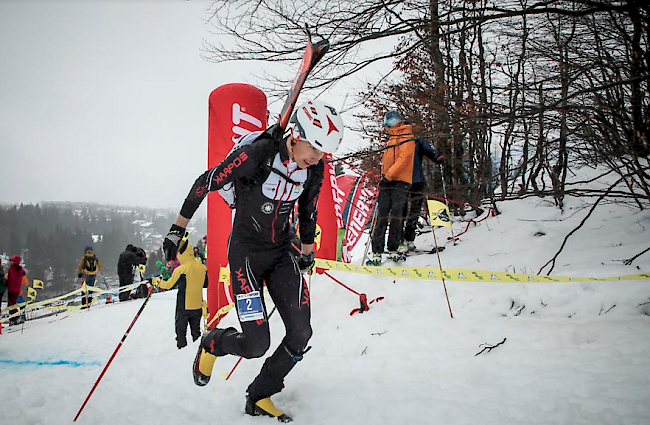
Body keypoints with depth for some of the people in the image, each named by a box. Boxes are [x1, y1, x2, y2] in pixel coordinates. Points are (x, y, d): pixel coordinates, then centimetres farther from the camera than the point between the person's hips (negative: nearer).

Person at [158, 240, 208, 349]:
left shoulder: (180, 270, -17)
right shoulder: (202, 268, -3)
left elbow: (169, 284, -6)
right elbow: (206, 284, 10)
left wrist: (158, 282, 11)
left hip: (183, 307, -5)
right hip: (198, 306, 5)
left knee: (181, 330, 8)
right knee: (196, 331, 17)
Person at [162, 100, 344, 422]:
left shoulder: (315, 169, -5)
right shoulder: (255, 154, -24)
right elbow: (205, 183, -12)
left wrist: (308, 252, 24)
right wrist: (178, 229, -6)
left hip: (281, 253, 6)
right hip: (245, 252, -6)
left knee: (301, 334, -4)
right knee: (256, 345, -11)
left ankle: (259, 399, 17)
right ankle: (211, 344, 25)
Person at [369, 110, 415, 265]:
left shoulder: (407, 138, 0)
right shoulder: (391, 140, 25)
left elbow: (403, 159, -12)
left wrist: (388, 176, -17)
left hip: (400, 182, -6)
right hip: (387, 183, 6)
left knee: (396, 217, -8)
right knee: (381, 217, -4)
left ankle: (393, 249, -1)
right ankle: (377, 252, -8)